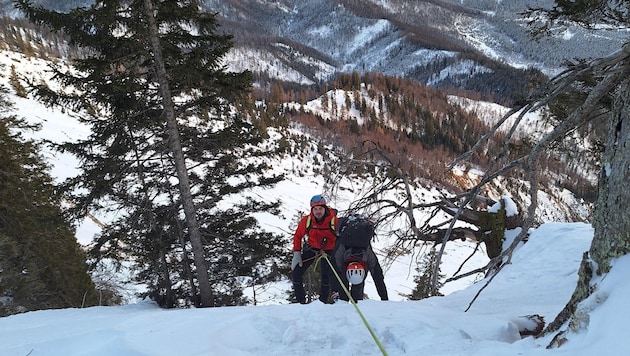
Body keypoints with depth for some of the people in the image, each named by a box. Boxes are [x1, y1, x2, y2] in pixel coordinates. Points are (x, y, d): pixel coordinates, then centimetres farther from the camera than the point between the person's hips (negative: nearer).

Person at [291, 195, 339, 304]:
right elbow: (298, 236, -4)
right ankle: (300, 301, 7)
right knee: (296, 273, -4)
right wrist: (296, 253, -11)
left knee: (326, 277, -11)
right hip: (311, 248, 2)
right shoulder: (306, 220, -20)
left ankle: (323, 302, 7)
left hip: (329, 250, -2)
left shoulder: (334, 221, -25)